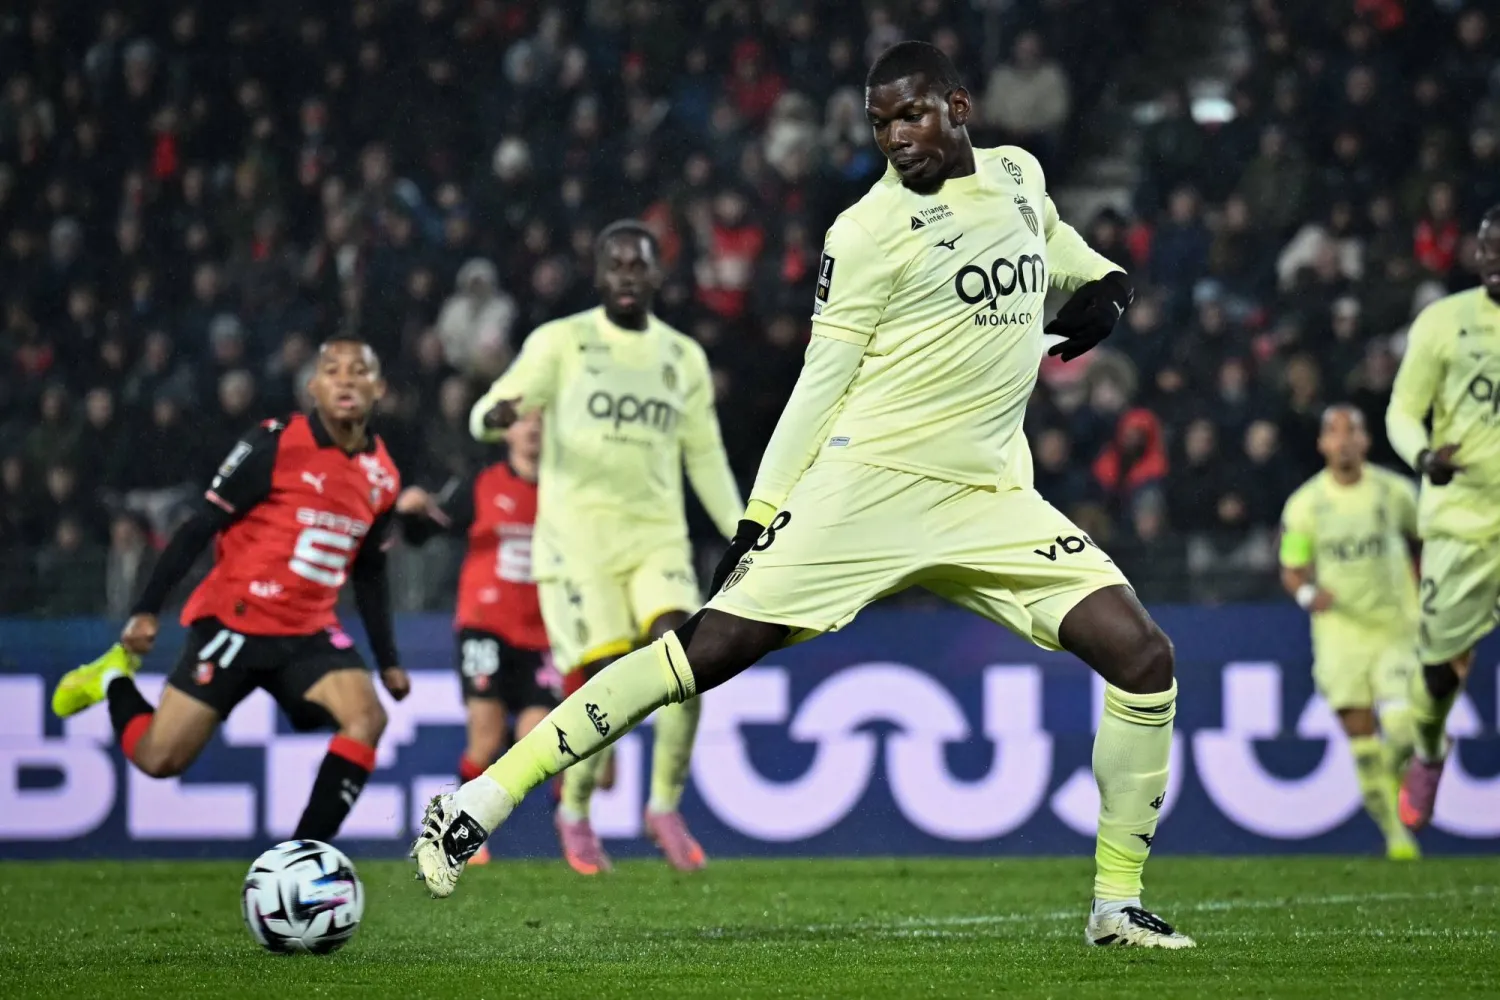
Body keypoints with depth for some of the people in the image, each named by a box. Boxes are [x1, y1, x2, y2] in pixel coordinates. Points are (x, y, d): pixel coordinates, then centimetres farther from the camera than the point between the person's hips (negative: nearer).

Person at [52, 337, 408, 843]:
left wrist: (388, 661, 16)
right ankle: (113, 679, 28)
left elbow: (370, 574, 18)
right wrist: (146, 610, -14)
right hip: (234, 623, -5)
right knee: (159, 759, -5)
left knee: (367, 718, -22)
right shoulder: (276, 445, -13)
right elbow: (200, 526, -10)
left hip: (308, 633, 5)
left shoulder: (383, 477, 5)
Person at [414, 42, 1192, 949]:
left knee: (1141, 655, -8)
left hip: (989, 499, 5)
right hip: (871, 477, -5)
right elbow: (823, 380, -4)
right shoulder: (870, 230, -5)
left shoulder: (1019, 175, 11)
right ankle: (485, 798, -11)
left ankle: (1118, 906, 3)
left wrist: (1104, 279, 18)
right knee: (714, 647, -14)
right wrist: (761, 515, -8)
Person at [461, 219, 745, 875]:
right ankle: (574, 813, 15)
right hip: (578, 538, -3)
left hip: (658, 538, 3)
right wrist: (496, 415, -31)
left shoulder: (684, 358, 14)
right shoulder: (561, 342, 2)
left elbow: (705, 458, 21)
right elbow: (488, 413, -6)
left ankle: (666, 808, -4)